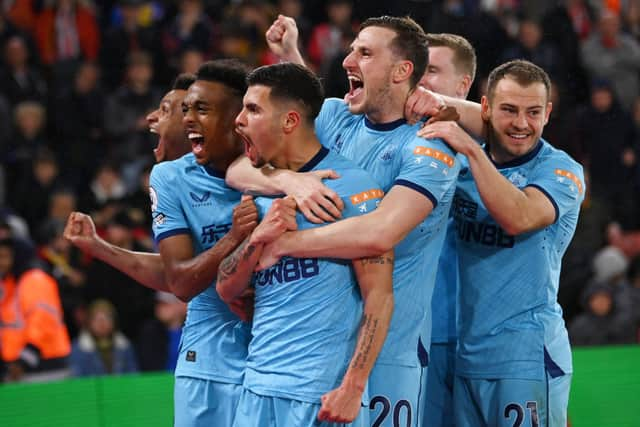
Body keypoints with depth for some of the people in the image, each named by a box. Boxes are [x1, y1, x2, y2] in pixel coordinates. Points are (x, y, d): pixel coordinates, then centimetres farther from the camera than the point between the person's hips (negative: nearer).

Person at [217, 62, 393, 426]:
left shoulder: (350, 184, -9)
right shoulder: (261, 193, 14)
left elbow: (379, 295, -13)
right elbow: (226, 290, 10)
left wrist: (353, 389, -19)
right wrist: (259, 237, -8)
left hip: (319, 394, -7)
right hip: (258, 387, 7)